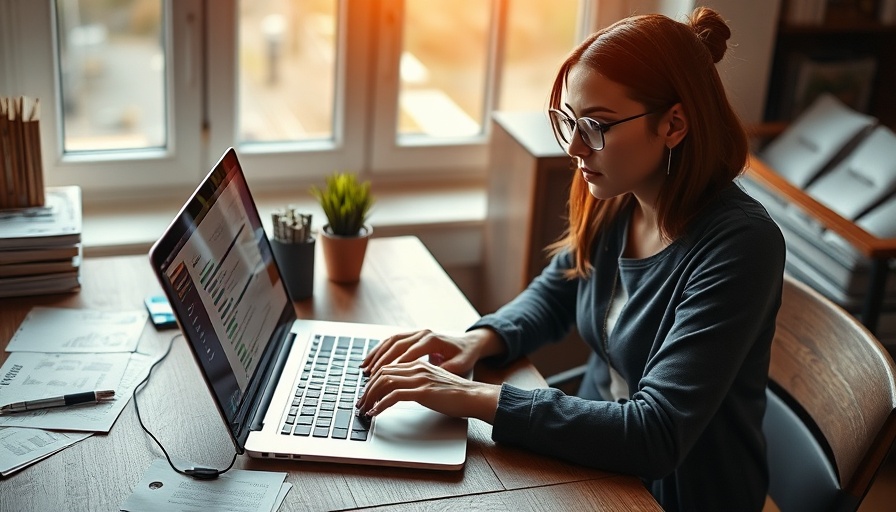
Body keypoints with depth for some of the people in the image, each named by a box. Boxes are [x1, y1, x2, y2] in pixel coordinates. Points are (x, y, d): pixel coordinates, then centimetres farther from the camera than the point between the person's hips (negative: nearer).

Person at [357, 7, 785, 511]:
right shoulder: (613, 204, -6)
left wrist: (476, 397, -31)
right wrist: (479, 340, -9)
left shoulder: (739, 243, -26)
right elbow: (553, 297, 12)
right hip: (599, 457, 6)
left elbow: (657, 436, -30)